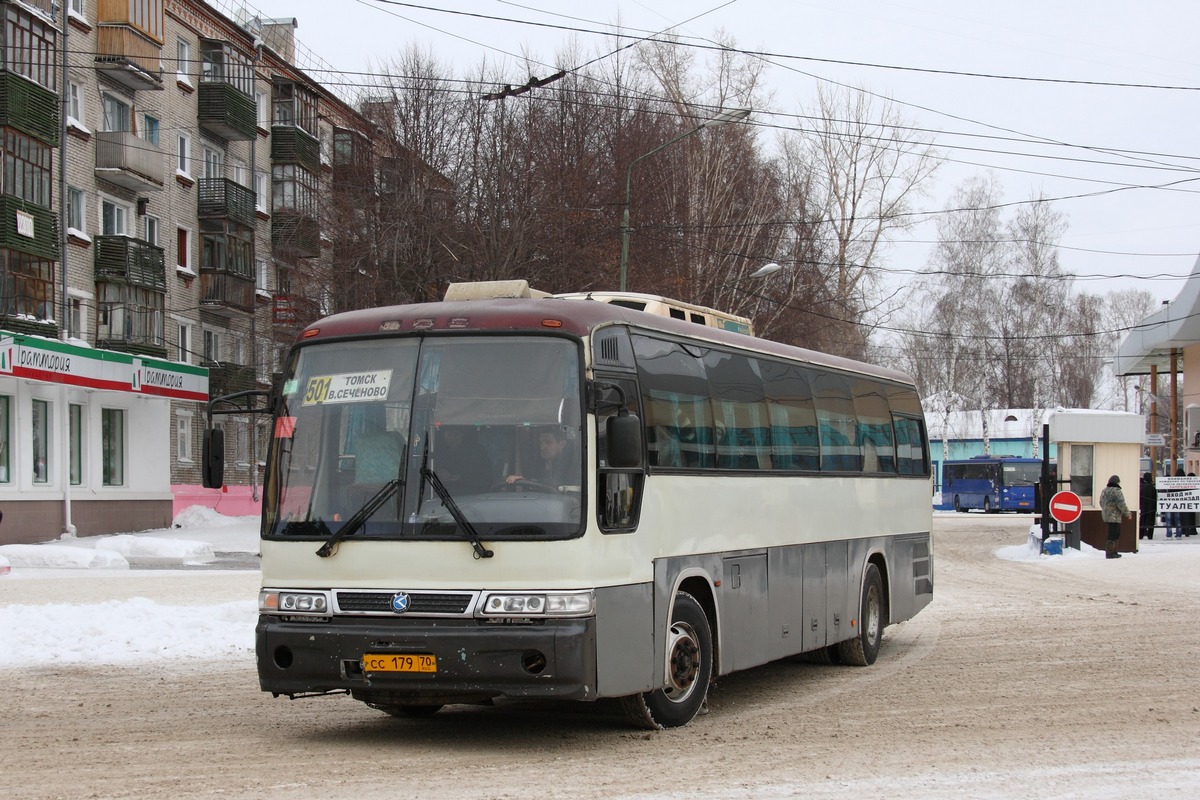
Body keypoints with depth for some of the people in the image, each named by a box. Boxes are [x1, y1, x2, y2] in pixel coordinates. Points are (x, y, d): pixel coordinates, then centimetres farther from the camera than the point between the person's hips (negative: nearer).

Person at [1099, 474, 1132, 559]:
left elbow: (1101, 503, 22)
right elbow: (1121, 505, -17)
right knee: (1113, 535, -5)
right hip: (1114, 517, -9)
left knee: (1116, 534, 17)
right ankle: (1110, 553, -5)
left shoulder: (1104, 491, 13)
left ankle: (1113, 551, 19)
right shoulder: (1116, 491, -15)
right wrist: (1127, 514, -5)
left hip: (1106, 516, 9)